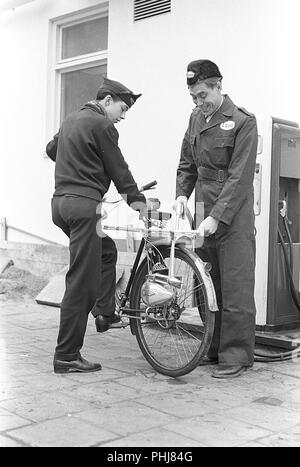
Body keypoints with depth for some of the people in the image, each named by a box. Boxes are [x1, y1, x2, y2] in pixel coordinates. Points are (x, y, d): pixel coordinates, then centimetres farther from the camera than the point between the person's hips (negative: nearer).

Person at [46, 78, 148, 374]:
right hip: (84, 204, -10)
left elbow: (51, 149, 36)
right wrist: (136, 199, 7)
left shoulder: (71, 120, 19)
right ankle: (67, 356, -3)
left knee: (107, 250, 28)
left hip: (60, 201, 10)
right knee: (80, 282, -7)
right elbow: (118, 168, -5)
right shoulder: (101, 125, -7)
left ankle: (104, 313, 25)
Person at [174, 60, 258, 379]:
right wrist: (182, 194, 3)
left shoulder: (243, 122, -9)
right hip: (205, 213, 7)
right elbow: (187, 163, 20)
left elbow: (240, 178, -15)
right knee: (211, 287, 11)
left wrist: (216, 216, -20)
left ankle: (236, 356, 7)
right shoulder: (196, 119, 12)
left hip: (233, 217, -7)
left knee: (235, 289, -2)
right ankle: (216, 348, 22)